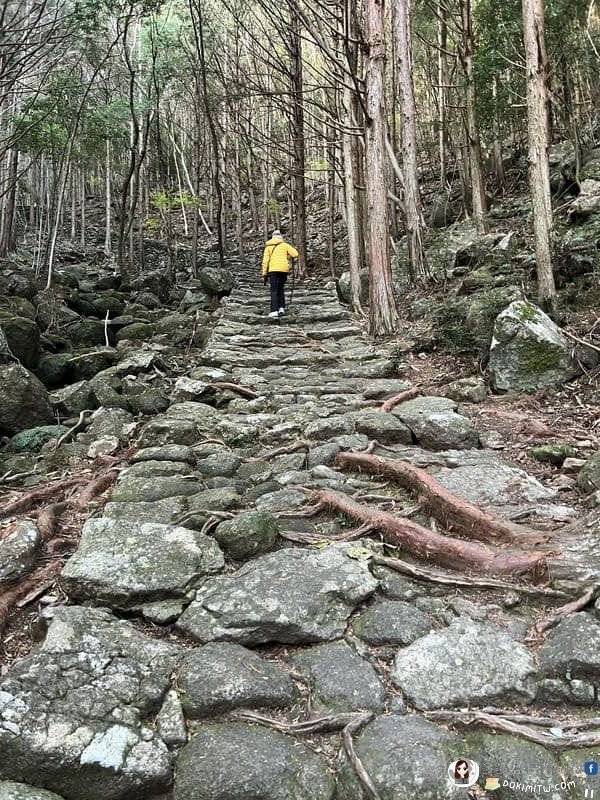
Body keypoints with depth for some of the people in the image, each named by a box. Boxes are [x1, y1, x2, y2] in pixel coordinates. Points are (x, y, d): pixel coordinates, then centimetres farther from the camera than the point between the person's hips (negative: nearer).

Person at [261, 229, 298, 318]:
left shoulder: (268, 246, 10)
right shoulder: (285, 245, 10)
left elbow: (265, 261, 2)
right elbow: (295, 254, 1)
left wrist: (264, 273, 3)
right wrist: (288, 255, 22)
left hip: (273, 270, -1)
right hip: (284, 269, 1)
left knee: (274, 290, -1)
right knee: (281, 289, 17)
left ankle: (274, 311, -11)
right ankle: (281, 307, 7)